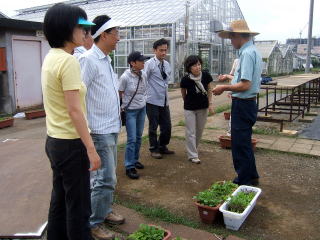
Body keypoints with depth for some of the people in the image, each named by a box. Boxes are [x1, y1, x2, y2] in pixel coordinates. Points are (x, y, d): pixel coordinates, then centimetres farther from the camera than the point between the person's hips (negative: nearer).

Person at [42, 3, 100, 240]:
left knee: (60, 200, 20)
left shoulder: (51, 58, 9)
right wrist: (91, 149, -18)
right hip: (70, 143, -9)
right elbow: (74, 110, -22)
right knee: (78, 206, 5)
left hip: (54, 140, 9)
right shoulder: (68, 61, -19)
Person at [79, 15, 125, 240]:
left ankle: (105, 211, 34)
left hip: (112, 128, 9)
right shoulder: (89, 59, -15)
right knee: (105, 179, -3)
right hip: (100, 130, -9)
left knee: (108, 176, 18)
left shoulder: (106, 59, 13)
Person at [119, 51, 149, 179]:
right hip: (130, 111, -6)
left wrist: (143, 100, 9)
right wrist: (122, 107, -3)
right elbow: (119, 94, -8)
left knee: (139, 137, 14)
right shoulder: (125, 77, -18)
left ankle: (135, 160, 31)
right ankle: (129, 167, 6)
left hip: (142, 109, 6)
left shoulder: (143, 75, -2)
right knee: (132, 139, -5)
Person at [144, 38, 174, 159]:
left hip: (164, 101, 6)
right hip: (153, 101, -6)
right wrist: (146, 95, -8)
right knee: (153, 126, 7)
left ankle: (162, 147, 32)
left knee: (167, 126, 12)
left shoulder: (167, 64, 8)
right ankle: (154, 149, 23)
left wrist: (165, 90, 13)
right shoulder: (150, 64, -11)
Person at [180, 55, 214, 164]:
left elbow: (209, 90, -1)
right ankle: (192, 155, 10)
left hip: (203, 107, 3)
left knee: (199, 130, 17)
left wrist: (210, 104, -5)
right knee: (191, 132, 1)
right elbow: (183, 93, -2)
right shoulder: (185, 79, -21)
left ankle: (194, 148, 40)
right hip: (190, 109, -3)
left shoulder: (206, 75, -16)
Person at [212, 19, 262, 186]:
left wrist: (224, 88, -13)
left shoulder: (247, 53, -19)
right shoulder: (254, 52, 12)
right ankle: (251, 177, 35)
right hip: (248, 103, 11)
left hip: (242, 104, -11)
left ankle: (244, 182, 15)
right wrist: (231, 78, 23)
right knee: (244, 142, 21)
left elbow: (245, 85, -25)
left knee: (240, 144, 1)